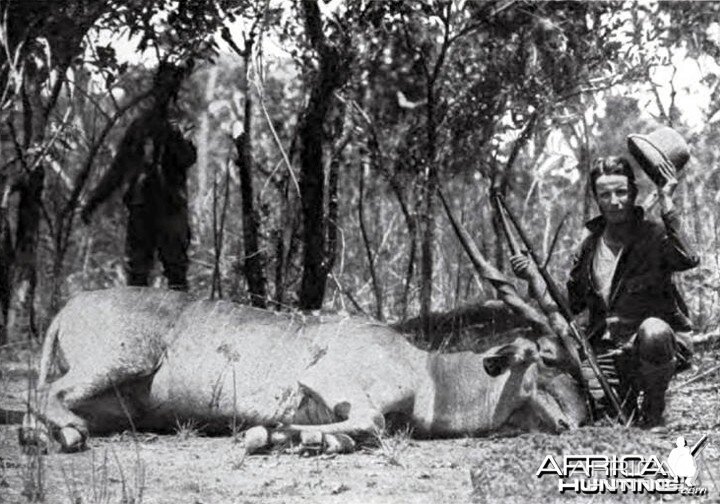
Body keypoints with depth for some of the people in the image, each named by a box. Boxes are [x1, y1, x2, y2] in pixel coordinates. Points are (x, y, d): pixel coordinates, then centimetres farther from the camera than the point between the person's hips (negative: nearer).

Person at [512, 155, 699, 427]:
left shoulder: (654, 235, -7)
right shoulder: (590, 247, 8)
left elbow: (687, 260, -30)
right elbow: (570, 305, 15)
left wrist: (666, 203, -26)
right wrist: (534, 276, 1)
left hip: (660, 343, -4)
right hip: (606, 352, 4)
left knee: (652, 331, -39)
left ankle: (654, 407, -10)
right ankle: (627, 392, 16)